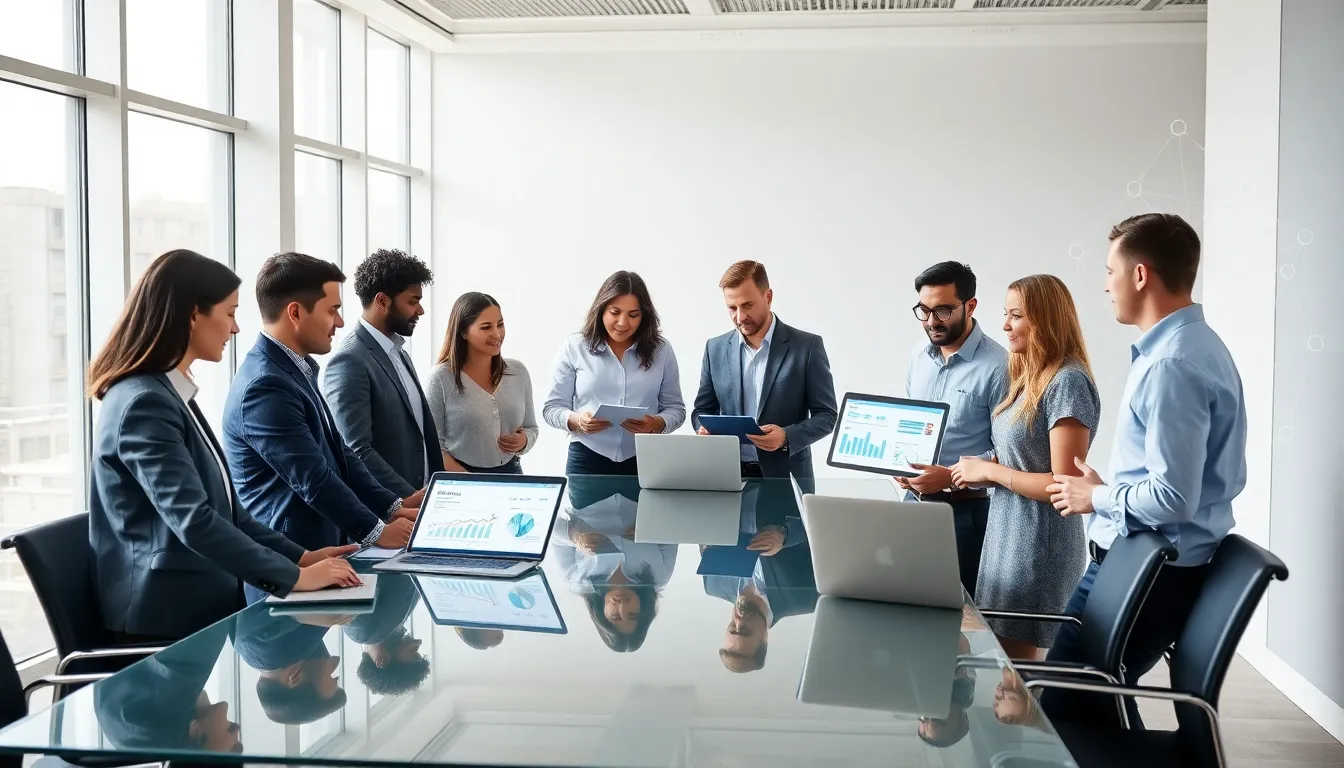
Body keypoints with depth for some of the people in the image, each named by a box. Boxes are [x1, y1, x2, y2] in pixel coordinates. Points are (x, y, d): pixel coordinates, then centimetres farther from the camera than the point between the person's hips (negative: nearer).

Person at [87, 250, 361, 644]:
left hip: (198, 607, 9)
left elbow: (223, 509, 16)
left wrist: (299, 557, 7)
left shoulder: (173, 396, 14)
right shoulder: (145, 404, -16)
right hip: (165, 620, -9)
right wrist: (293, 576, -22)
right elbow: (193, 520, -24)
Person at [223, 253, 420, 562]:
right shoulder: (266, 387, -21)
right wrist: (376, 531, -11)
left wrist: (392, 506, 5)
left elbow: (337, 453, 13)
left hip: (315, 546, 9)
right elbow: (313, 478, -20)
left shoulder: (297, 369, 9)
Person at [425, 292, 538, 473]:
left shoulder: (518, 372, 2)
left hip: (510, 473, 4)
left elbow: (531, 428, 12)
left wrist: (524, 441, -10)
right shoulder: (441, 377, -10)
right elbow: (432, 443, -11)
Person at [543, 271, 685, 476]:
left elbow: (675, 408, 6)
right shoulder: (575, 347, 1)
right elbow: (552, 407, 2)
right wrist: (577, 421, -19)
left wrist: (657, 424, -15)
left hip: (644, 461, 1)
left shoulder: (661, 349, 3)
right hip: (587, 461, -1)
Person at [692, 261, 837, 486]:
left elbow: (826, 415, -2)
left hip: (785, 477, -3)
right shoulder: (716, 348, 7)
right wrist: (705, 428, -8)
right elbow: (703, 409, 14)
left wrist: (787, 437, -18)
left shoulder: (807, 346, -3)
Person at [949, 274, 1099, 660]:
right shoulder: (1029, 377, 11)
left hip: (1038, 546, -9)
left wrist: (989, 470, -14)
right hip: (1006, 534, 9)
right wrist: (975, 471, 2)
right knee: (999, 658, 14)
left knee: (1012, 663, 1)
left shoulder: (1068, 382, -16)